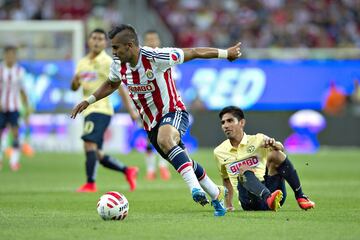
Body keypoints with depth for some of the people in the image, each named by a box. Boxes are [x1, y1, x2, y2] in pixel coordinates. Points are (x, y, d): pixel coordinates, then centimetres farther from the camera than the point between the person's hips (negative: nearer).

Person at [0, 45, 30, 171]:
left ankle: (15, 161, -17)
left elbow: (22, 90, 13)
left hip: (14, 108, 1)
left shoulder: (19, 71, 5)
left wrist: (27, 107, 13)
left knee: (15, 132, -15)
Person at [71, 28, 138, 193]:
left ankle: (90, 184, -20)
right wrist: (75, 81, -9)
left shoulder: (107, 62, -6)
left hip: (101, 109, -8)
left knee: (89, 143, -21)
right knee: (96, 154, 8)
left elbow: (119, 87, -9)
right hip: (89, 110, 8)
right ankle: (127, 171, 20)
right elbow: (74, 88, 16)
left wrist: (130, 110, -13)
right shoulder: (82, 63, 14)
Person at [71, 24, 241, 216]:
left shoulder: (155, 57, -23)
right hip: (150, 123, 7)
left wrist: (225, 53, -7)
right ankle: (216, 194, 35)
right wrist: (88, 101, 12)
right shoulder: (118, 65, -4)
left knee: (165, 139, -40)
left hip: (173, 112, -7)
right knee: (184, 163, 14)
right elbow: (111, 85, 21)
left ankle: (194, 186, -46)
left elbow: (193, 53, -14)